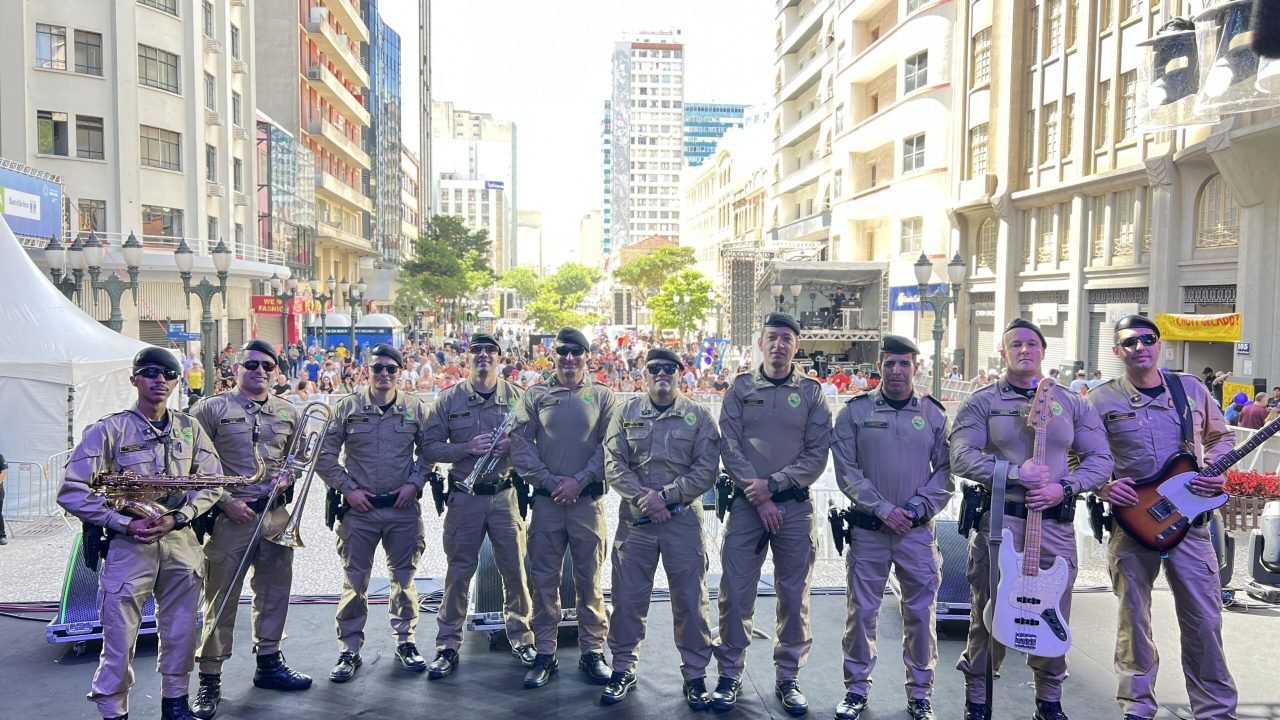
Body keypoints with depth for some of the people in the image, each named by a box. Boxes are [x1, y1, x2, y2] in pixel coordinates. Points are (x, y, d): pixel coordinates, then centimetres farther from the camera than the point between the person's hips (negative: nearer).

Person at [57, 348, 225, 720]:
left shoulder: (190, 428, 6)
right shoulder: (108, 430, -5)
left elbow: (212, 482, 6)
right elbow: (72, 492, -8)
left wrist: (178, 517, -10)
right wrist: (125, 524, -15)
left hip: (181, 544, 4)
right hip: (128, 546, -3)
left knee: (181, 634, 14)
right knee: (119, 641, 2)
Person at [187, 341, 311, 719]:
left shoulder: (288, 412, 10)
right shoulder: (211, 409, -3)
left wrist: (287, 476, 0)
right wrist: (225, 501, -11)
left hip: (276, 515, 5)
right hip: (229, 517, -4)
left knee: (274, 591, 14)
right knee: (221, 599, 0)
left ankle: (269, 662, 29)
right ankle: (209, 680, 10)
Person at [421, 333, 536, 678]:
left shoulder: (516, 397, 4)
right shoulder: (449, 399, 3)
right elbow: (431, 448, 0)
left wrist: (512, 446, -14)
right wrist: (468, 448, -15)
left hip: (506, 496, 1)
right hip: (464, 497, 0)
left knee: (515, 570, 7)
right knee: (458, 572, 6)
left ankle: (521, 638, 24)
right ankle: (448, 645, 18)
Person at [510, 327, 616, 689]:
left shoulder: (601, 396, 7)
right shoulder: (535, 395, 7)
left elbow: (609, 446, 0)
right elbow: (520, 444, 0)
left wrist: (579, 481, -11)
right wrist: (550, 481, -9)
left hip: (588, 499, 0)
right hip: (546, 499, 1)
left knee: (589, 579, 5)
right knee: (544, 579, 4)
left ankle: (593, 652, 15)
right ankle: (545, 655, 14)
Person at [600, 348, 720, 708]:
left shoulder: (699, 416, 2)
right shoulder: (626, 413, 6)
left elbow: (706, 470, -5)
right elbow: (614, 465, 0)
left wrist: (665, 495, -15)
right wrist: (642, 498, -14)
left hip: (684, 519, -1)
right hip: (634, 518, 1)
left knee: (690, 600, 5)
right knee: (627, 597, 8)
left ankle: (695, 675, 19)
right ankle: (624, 669, 23)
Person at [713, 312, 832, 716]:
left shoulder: (812, 393, 5)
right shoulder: (741, 388, 5)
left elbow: (817, 455, -1)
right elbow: (729, 448, -2)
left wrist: (774, 484, -13)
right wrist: (759, 498, -11)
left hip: (795, 507, 1)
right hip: (745, 504, 0)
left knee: (794, 596, 7)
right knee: (735, 594, 1)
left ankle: (788, 678, 21)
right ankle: (730, 675, 16)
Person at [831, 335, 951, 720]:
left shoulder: (934, 414, 5)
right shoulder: (854, 412, 0)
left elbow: (945, 471, 4)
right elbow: (847, 471, -4)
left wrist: (916, 508, -9)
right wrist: (884, 509, -12)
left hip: (918, 530, 1)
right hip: (867, 528, -1)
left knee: (920, 612, 7)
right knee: (862, 610, 6)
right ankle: (856, 688, 20)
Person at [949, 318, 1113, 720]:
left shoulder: (1071, 403, 11)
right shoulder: (982, 402, 1)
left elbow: (1100, 459, 9)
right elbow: (961, 458, -10)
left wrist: (1065, 488, -9)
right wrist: (1015, 472, -21)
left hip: (1055, 522, 3)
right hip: (998, 519, -3)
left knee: (1054, 617, 10)